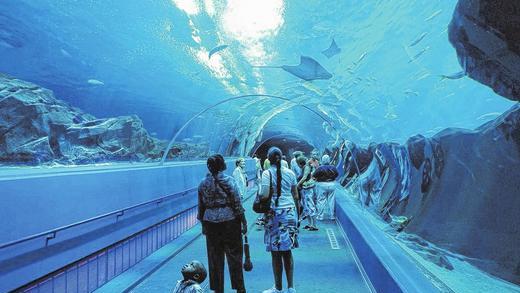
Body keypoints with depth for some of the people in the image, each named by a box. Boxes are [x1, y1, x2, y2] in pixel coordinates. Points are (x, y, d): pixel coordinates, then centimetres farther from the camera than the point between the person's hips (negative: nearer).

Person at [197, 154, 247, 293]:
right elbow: (237, 203, -9)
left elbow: (201, 206, 7)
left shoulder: (203, 183, 3)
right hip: (229, 221, -3)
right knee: (234, 255, 9)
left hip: (210, 222, 3)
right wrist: (243, 222, -2)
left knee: (214, 257, 12)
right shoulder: (229, 180, -7)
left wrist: (203, 224, 16)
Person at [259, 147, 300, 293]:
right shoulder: (290, 173, 6)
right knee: (287, 252, 13)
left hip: (275, 214, -5)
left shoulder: (267, 173, -8)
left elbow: (265, 196, -16)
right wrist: (296, 214, 19)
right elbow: (296, 196, 10)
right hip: (290, 212, 5)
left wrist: (259, 195, 5)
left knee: (276, 253, 5)